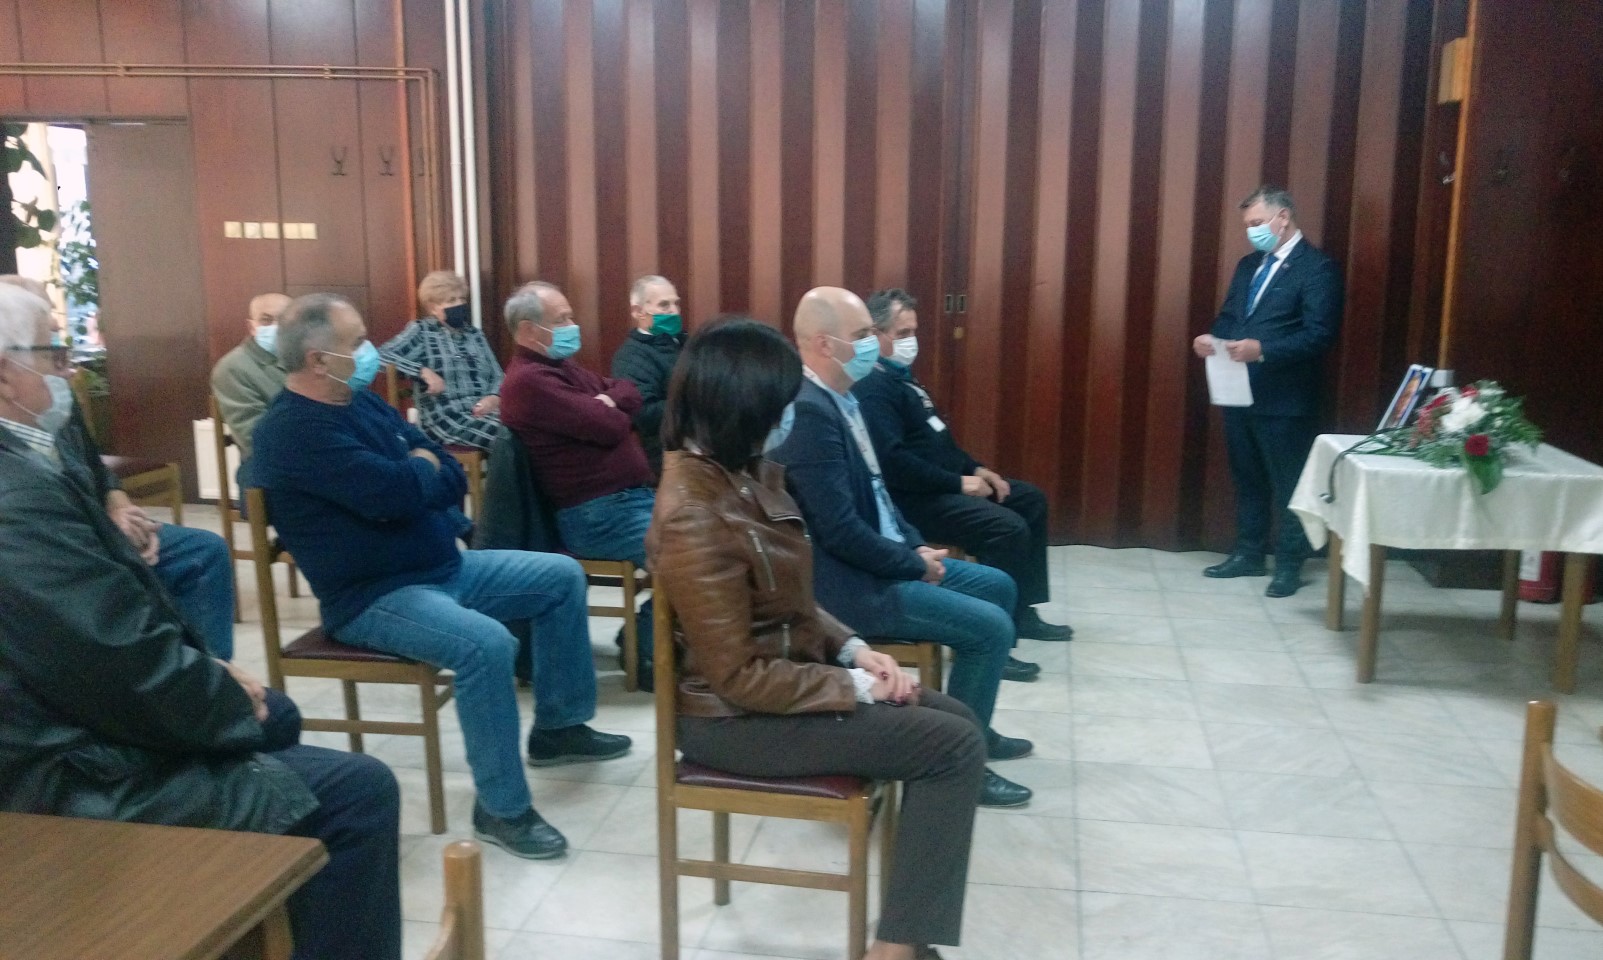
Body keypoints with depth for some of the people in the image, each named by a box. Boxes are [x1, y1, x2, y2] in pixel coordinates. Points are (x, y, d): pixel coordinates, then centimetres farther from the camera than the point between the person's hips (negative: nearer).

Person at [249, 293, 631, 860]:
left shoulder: (362, 401, 10)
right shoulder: (296, 430, -20)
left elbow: (451, 476, 10)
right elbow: (398, 493, -30)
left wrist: (415, 476, -13)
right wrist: (422, 470, -7)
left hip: (442, 566, 10)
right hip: (373, 598, -10)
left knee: (563, 578, 10)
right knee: (487, 644, -34)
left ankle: (558, 727, 21)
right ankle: (501, 809, -19)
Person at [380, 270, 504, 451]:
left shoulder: (475, 334, 22)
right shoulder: (422, 331, 7)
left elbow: (497, 375, 20)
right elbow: (381, 356, -3)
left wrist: (494, 398, -2)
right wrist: (423, 371, -13)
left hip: (484, 411, 5)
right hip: (445, 417, -5)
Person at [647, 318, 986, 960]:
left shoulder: (742, 473, 2)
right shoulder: (696, 515, -26)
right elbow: (741, 678, -24)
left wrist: (852, 648, -3)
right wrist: (856, 686, -16)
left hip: (790, 671, 9)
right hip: (739, 716, -9)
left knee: (957, 721, 5)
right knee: (955, 747, -11)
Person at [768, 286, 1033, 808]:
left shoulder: (842, 397, 8)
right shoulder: (808, 411, -25)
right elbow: (840, 529, -26)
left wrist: (917, 545, 4)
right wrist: (914, 563, -14)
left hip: (880, 558, 11)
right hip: (848, 580, -11)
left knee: (997, 586, 16)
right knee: (990, 626, -13)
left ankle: (974, 730, 29)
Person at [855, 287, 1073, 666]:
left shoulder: (902, 375, 17)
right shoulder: (872, 389, -18)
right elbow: (892, 461, -28)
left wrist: (975, 468, 8)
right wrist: (959, 482, -22)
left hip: (942, 484, 11)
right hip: (913, 499, -11)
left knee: (1031, 500, 13)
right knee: (1008, 528, -26)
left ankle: (1022, 611, 17)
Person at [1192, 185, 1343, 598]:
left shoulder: (1317, 268, -10)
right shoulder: (1249, 264, 15)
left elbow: (1319, 334, -18)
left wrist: (1263, 349, -29)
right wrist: (1212, 337, -5)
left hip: (1285, 398, -7)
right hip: (1239, 392, 7)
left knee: (1289, 484, 4)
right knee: (1247, 478, 16)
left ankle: (1289, 565, 14)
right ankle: (1248, 554, 27)